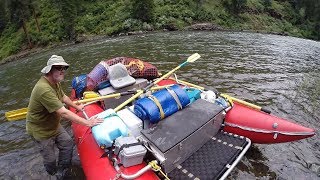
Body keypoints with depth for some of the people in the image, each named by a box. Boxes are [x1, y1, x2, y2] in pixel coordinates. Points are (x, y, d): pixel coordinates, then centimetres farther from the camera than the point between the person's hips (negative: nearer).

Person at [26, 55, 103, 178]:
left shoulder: (55, 81, -7)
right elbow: (64, 113, -39)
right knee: (50, 159, 11)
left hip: (54, 125, 8)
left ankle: (61, 172, 33)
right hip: (41, 131, -8)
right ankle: (53, 174, 42)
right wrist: (87, 123, -37)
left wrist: (76, 107, 24)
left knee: (68, 144, 11)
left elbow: (63, 97, 14)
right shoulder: (44, 89, -37)